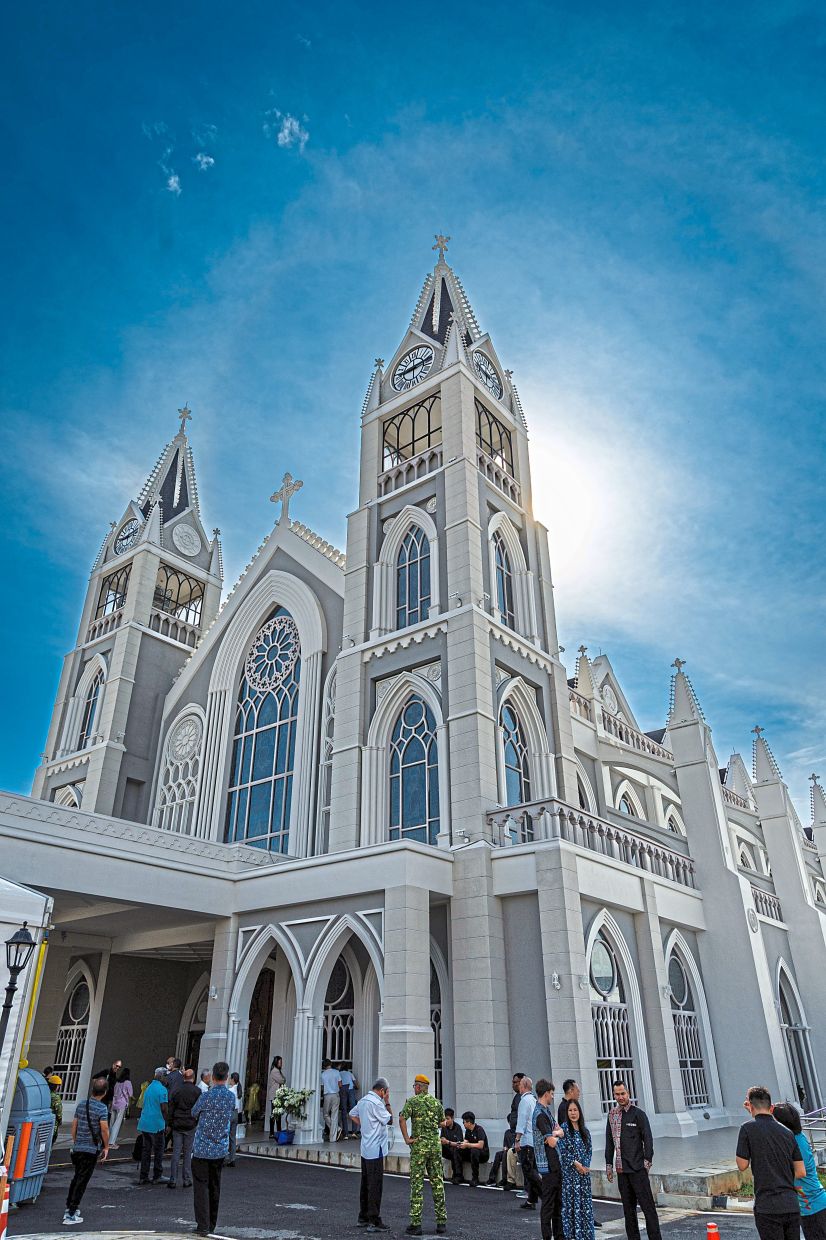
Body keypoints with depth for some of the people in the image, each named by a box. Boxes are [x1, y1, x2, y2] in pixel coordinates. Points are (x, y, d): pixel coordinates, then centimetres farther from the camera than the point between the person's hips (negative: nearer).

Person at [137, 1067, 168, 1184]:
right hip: (156, 1124, -7)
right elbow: (163, 1108, -17)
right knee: (158, 1150, 4)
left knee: (146, 1149, 13)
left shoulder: (149, 1088, 12)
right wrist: (167, 1122, -6)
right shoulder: (162, 1089, -13)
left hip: (145, 1123, 7)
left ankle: (143, 1177, 15)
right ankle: (157, 1177, 9)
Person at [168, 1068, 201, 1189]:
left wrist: (171, 1124, 11)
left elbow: (171, 1109, 5)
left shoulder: (176, 1090, 3)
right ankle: (187, 1180, 8)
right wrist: (198, 1124, 7)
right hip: (191, 1125, -2)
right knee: (188, 1153, 5)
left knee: (176, 1152, 6)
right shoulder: (197, 1091, -5)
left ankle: (173, 1180, 6)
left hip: (177, 1125, 2)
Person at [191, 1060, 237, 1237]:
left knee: (201, 1185, 4)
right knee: (215, 1186, 17)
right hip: (221, 1148, 4)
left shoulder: (207, 1096, -19)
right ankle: (212, 1224, 26)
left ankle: (203, 1225, 1)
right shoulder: (231, 1096, -5)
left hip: (202, 1148, -4)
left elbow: (194, 1113, 0)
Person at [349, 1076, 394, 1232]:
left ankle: (363, 1217, 25)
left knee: (366, 1184, 17)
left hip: (365, 1149, 10)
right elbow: (389, 1120, -14)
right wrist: (387, 1102, -7)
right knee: (375, 1185, -4)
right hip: (375, 1149, -10)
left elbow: (352, 1114, 22)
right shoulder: (376, 1103, -20)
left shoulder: (362, 1100, 9)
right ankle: (374, 1221, -1)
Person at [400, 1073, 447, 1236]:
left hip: (419, 1145, -4)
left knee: (417, 1184, 1)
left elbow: (402, 1119, -19)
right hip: (435, 1144, 4)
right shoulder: (437, 1102, 9)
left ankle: (416, 1224, 3)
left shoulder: (413, 1101, -6)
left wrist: (406, 1138, -13)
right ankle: (442, 1222, 13)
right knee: (437, 1182, 10)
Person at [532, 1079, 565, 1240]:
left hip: (556, 1164, 10)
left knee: (558, 1202, 18)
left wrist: (556, 1133, -8)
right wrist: (557, 1135, -3)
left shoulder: (547, 1111, 12)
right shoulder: (540, 1114, -20)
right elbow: (552, 1142, -24)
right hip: (548, 1165, -10)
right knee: (548, 1204, 0)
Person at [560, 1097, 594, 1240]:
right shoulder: (564, 1128, -6)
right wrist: (576, 1164, -12)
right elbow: (563, 1149, -10)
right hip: (570, 1171, -5)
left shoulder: (584, 1130, 9)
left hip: (584, 1171, 5)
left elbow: (589, 1149, 8)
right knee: (571, 1201, -2)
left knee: (586, 1202, 6)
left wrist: (585, 1165, -6)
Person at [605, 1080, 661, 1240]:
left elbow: (648, 1139, -5)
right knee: (628, 1207, 11)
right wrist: (609, 1165, 12)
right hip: (621, 1169, 5)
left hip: (637, 1168, -5)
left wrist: (647, 1161, -10)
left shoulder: (638, 1114, -5)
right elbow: (609, 1141, 14)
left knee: (647, 1205, -3)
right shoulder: (612, 1115, 8)